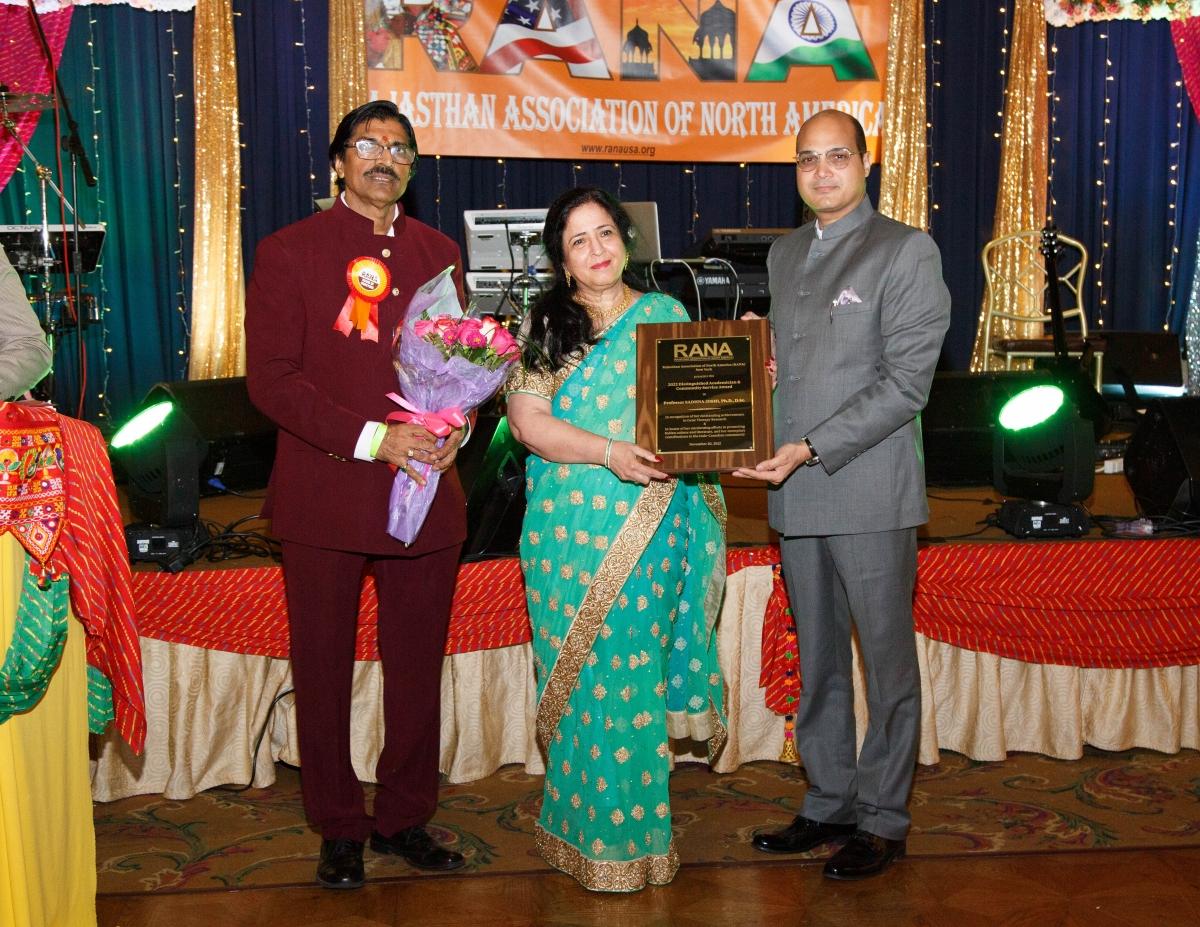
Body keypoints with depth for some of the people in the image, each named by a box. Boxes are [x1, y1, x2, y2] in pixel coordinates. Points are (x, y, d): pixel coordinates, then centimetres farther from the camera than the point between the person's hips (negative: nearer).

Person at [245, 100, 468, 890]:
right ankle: (340, 830, 21)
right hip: (325, 496, -3)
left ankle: (405, 818, 25)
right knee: (325, 669, 6)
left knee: (418, 667, 9)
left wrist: (454, 426, -5)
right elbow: (271, 378, -7)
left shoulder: (439, 252, 13)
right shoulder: (289, 252, 1)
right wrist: (371, 438, -17)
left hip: (426, 494, 4)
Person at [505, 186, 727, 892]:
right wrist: (611, 454, -17)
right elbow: (526, 419, -6)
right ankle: (591, 831, 16)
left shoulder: (667, 315, 11)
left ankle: (634, 827, 19)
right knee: (584, 674, 2)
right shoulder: (545, 327, 4)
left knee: (637, 670, 4)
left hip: (652, 529, 1)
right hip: (571, 531, -1)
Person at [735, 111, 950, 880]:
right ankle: (831, 806, 28)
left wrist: (812, 450, -18)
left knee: (887, 661, 4)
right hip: (796, 494, 6)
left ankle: (884, 821, 18)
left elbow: (905, 382, -12)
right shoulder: (784, 254, 16)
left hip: (870, 492, -6)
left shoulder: (907, 251, -5)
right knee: (817, 662, 14)